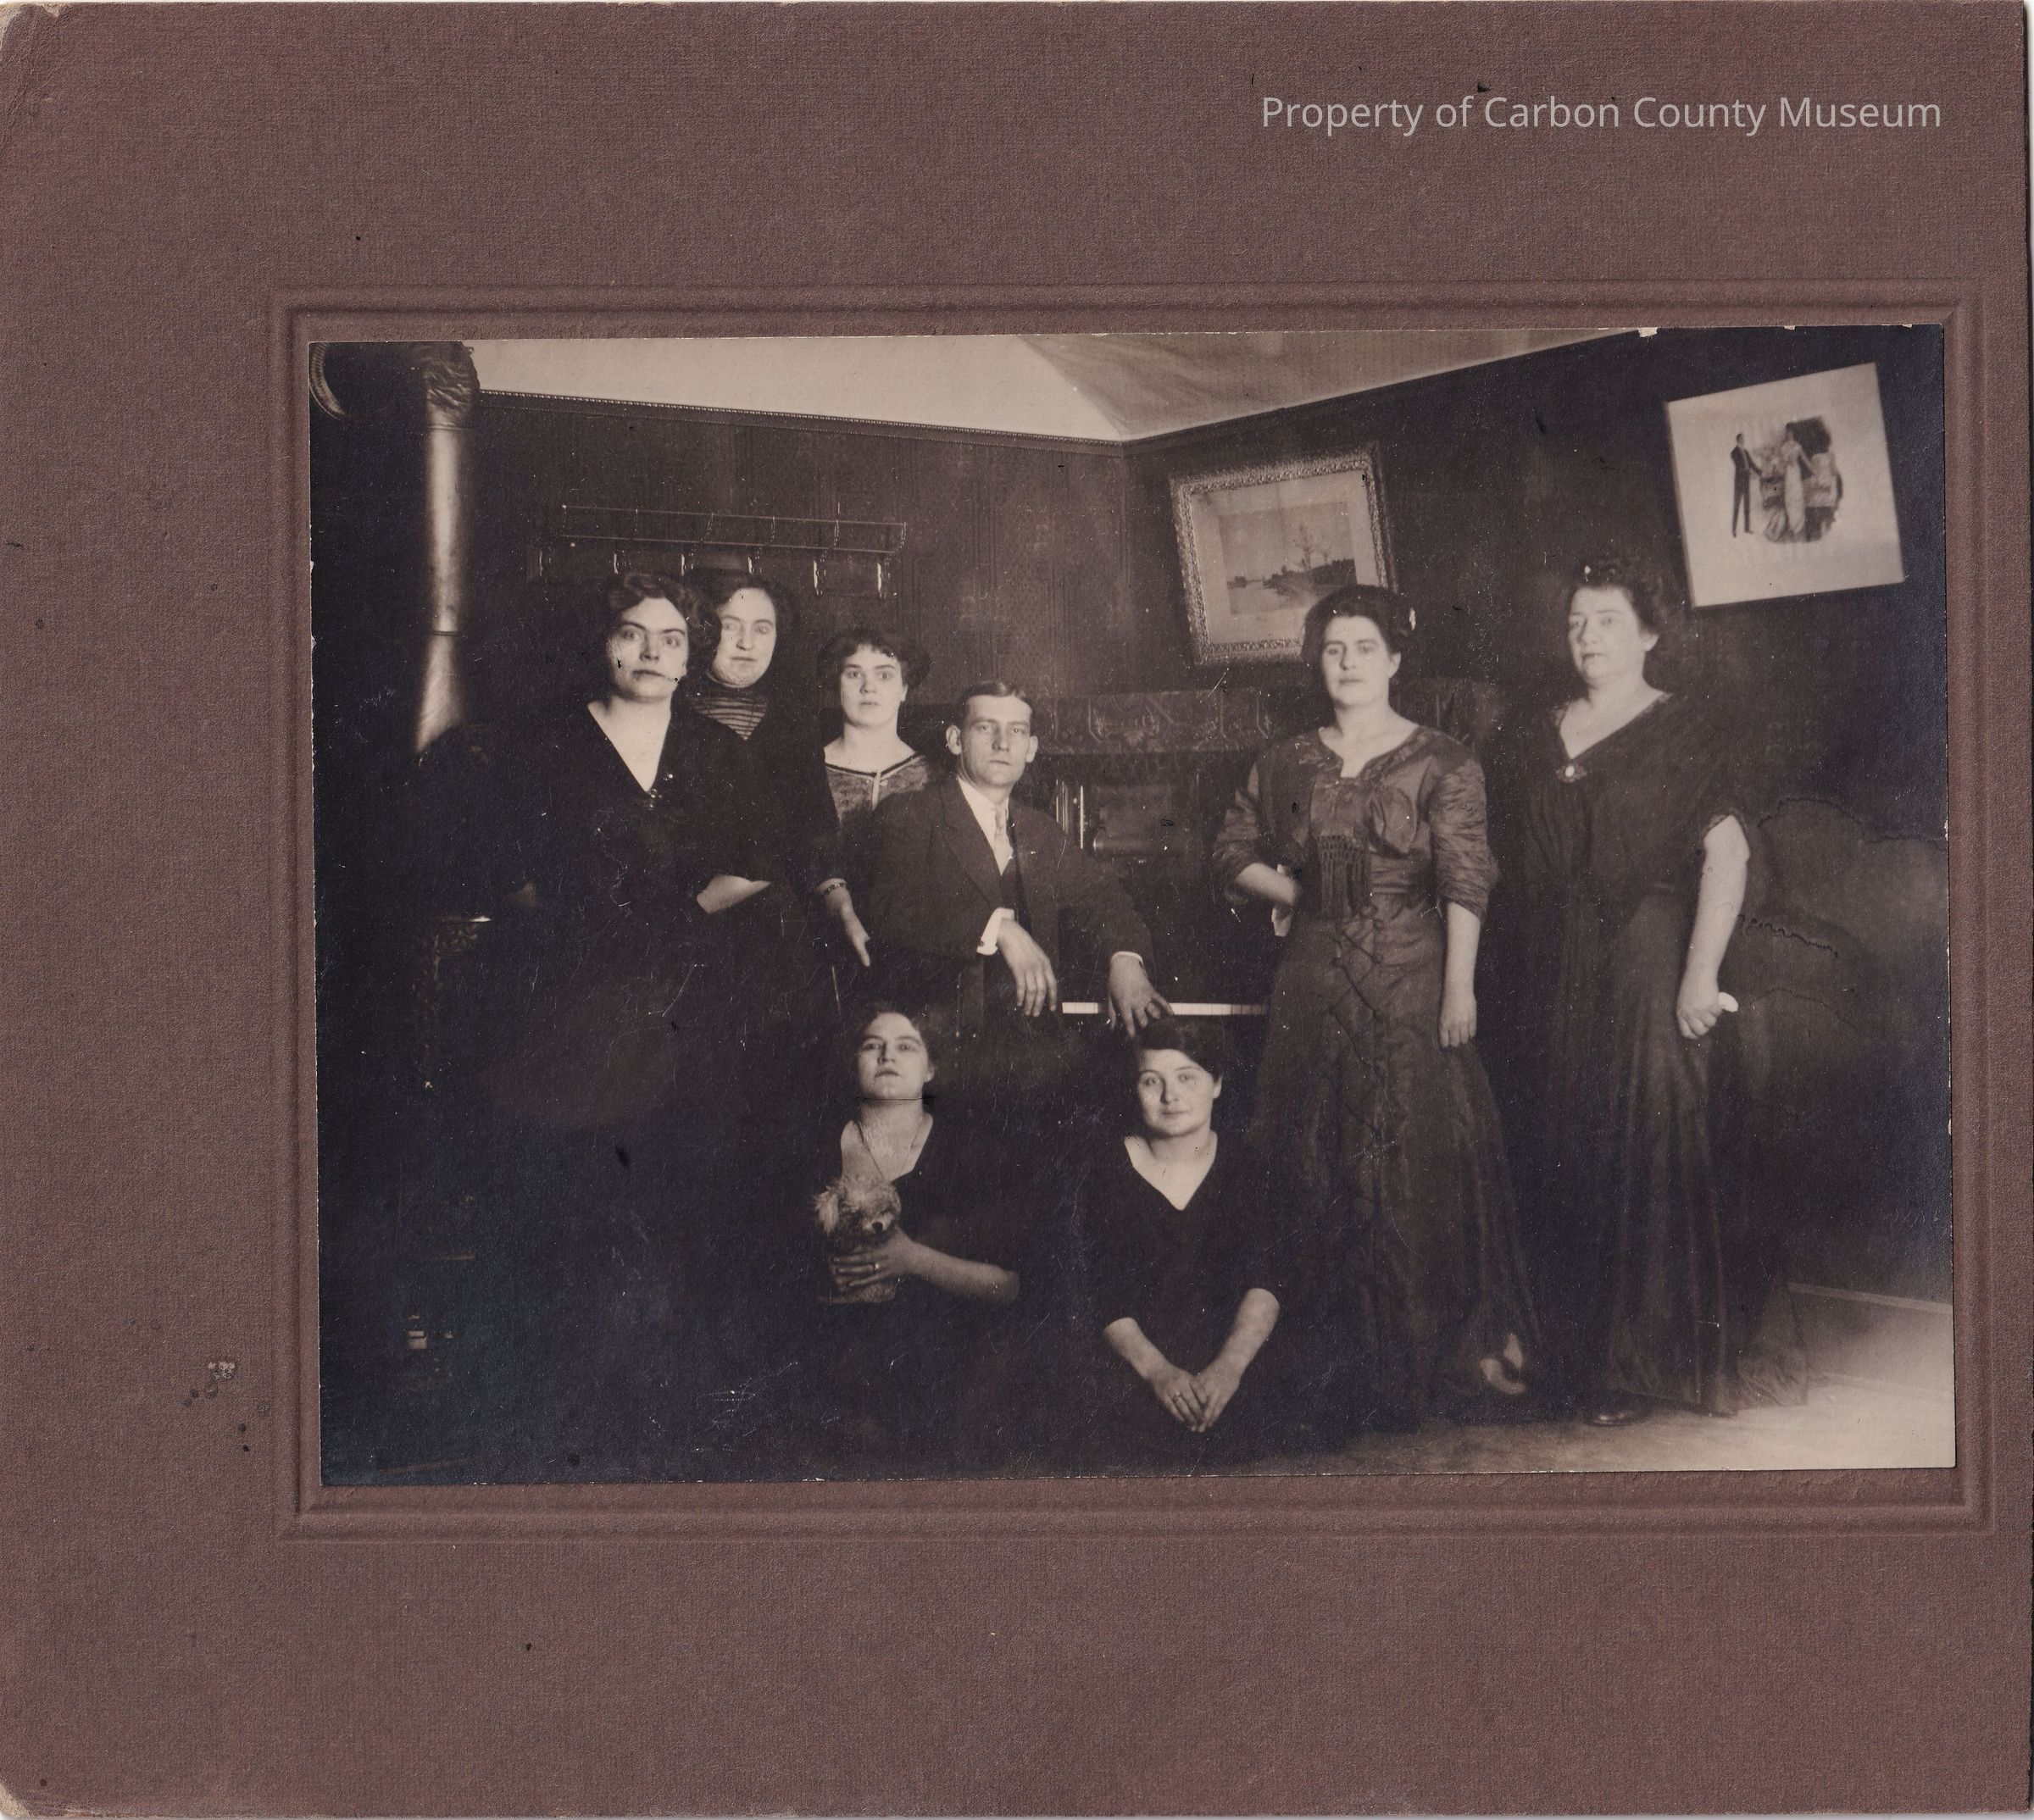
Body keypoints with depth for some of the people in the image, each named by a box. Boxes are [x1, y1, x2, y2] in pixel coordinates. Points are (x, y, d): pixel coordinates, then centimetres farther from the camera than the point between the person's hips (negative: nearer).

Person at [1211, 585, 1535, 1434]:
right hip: (1313, 989, 4)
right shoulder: (1282, 767, 11)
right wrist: (1300, 894, 1)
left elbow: (1465, 882, -10)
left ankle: (1442, 1361, 7)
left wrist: (1459, 987, -18)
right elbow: (1232, 855, 16)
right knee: (1320, 1171, 5)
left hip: (1412, 985, -4)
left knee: (1421, 1164, -4)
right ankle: (1344, 1371, 15)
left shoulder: (1441, 764, -2)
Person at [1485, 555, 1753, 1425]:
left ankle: (1659, 1361, 6)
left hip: (1649, 966, -5)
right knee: (1562, 1158, 7)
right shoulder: (1536, 740, 14)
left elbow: (1726, 850, -12)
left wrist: (1702, 974, -20)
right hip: (1553, 977, 5)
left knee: (1653, 1156, -4)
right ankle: (1582, 1354, 18)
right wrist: (1517, 972, 8)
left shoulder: (1684, 730, -3)